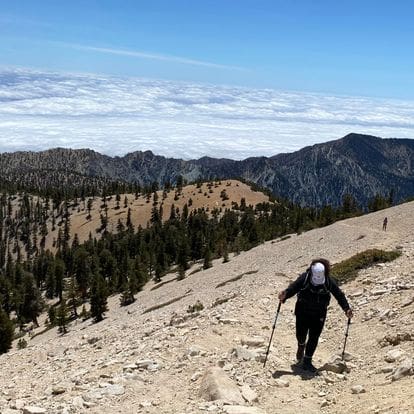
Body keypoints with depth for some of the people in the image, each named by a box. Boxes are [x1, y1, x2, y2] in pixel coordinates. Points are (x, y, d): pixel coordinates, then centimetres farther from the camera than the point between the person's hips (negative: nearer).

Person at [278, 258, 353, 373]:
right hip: (302, 312, 0)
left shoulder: (329, 281, -15)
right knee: (300, 335, 4)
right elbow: (293, 287, -22)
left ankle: (307, 362, 14)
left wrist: (346, 308, -15)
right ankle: (301, 346, 42)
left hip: (319, 315, 1)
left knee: (314, 338, 0)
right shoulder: (304, 278, -19)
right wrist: (285, 295, -43)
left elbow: (339, 295, -6)